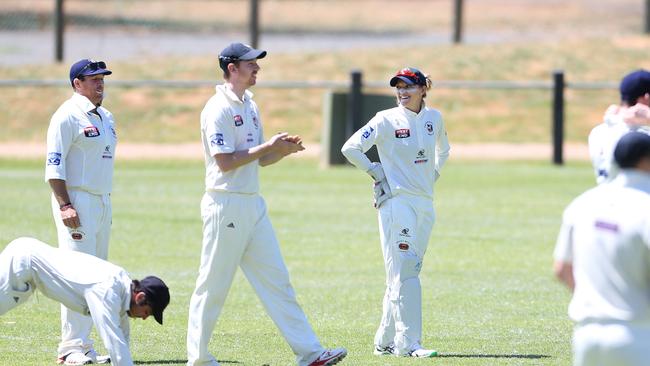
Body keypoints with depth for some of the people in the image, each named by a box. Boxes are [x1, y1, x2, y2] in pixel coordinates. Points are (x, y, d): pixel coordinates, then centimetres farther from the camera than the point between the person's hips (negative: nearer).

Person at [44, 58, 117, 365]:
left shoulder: (105, 117, 16)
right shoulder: (68, 115, -10)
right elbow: (54, 165, -15)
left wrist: (106, 205, 16)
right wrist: (65, 206, -22)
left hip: (103, 202, 9)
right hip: (77, 201, -9)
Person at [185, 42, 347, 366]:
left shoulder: (250, 106, 16)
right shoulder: (218, 109, -12)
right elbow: (225, 162, -19)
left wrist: (285, 150, 1)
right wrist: (268, 145, -16)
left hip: (253, 204, 9)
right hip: (226, 204, -9)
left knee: (276, 279, 4)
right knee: (213, 285, -1)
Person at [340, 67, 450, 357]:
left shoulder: (434, 118, 10)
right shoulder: (387, 120, -7)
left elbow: (443, 150, 30)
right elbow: (350, 148, -7)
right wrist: (376, 173, -6)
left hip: (425, 203, 6)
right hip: (397, 201, -6)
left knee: (404, 274, 9)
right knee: (404, 271, -12)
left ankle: (385, 341, 16)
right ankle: (408, 342, -15)